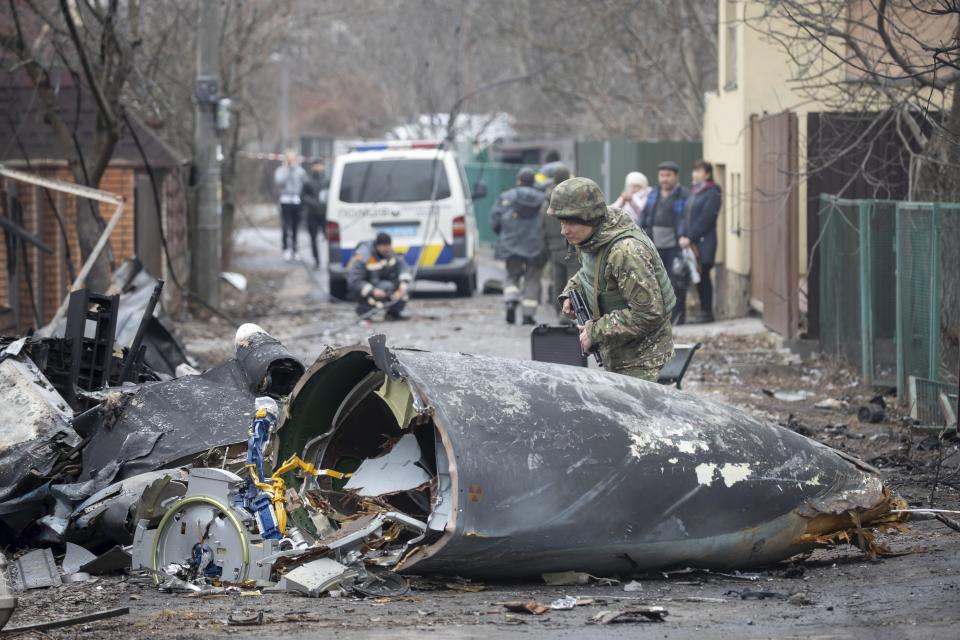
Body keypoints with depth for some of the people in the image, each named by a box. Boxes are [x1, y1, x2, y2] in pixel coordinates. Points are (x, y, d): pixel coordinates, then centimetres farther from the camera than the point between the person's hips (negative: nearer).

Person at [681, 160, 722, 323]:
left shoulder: (712, 194, -8)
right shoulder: (693, 192, 17)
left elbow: (705, 220, -15)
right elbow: (687, 217, 14)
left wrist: (690, 238, -18)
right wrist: (683, 236, -1)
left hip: (704, 242, -7)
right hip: (692, 242, 7)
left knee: (703, 276, -6)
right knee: (698, 277, 8)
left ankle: (707, 312, -2)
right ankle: (703, 310, 14)